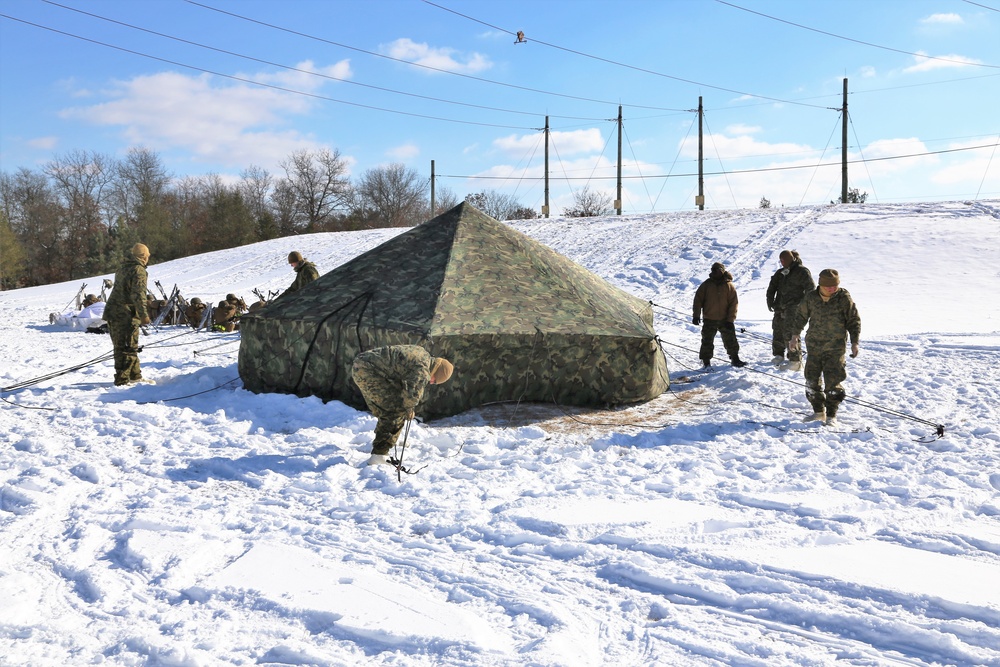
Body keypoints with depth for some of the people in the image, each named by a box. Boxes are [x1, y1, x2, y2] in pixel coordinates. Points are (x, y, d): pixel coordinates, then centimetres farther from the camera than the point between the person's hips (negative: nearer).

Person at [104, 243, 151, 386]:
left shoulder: (122, 269, 20)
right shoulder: (138, 270, -10)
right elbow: (138, 294, -21)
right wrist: (144, 314, -23)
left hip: (113, 313, 10)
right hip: (126, 315, -10)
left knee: (121, 346, 17)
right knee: (128, 348, -6)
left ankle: (135, 376, 27)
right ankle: (122, 379, -8)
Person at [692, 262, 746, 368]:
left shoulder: (729, 286, -3)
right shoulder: (706, 284, -1)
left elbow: (734, 303, -3)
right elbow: (698, 299, 1)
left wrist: (730, 319, -9)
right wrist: (696, 315, -6)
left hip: (725, 320, 0)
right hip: (709, 320, 0)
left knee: (731, 340, 8)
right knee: (707, 342, 4)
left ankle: (735, 359, 22)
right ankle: (706, 362, 13)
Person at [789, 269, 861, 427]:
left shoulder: (844, 298, -7)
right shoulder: (811, 298, 0)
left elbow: (854, 321, 0)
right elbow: (801, 316, 13)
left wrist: (854, 342, -4)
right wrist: (794, 336, 13)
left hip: (835, 348, -3)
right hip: (814, 346, 3)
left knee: (833, 382, -7)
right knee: (812, 380, 8)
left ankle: (831, 416, 5)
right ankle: (819, 412, 23)